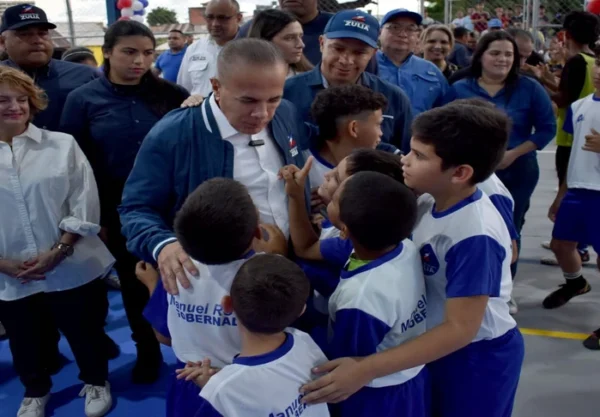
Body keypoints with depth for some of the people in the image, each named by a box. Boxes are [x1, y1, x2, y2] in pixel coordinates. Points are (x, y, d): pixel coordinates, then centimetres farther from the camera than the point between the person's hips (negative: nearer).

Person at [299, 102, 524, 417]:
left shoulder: (475, 236, -32)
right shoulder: (430, 202, -10)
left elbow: (460, 329, -30)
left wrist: (365, 369, -34)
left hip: (478, 359, -7)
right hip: (440, 350, 7)